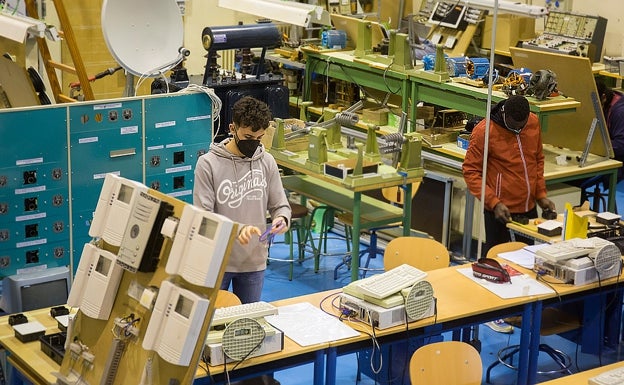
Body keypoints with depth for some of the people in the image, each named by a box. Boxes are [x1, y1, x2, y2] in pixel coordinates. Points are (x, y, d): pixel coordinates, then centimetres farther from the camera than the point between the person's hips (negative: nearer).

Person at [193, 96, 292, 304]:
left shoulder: (267, 162, 1)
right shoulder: (208, 163, -11)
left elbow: (280, 205, 7)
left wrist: (282, 218, -17)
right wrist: (237, 229, -29)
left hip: (254, 262, 3)